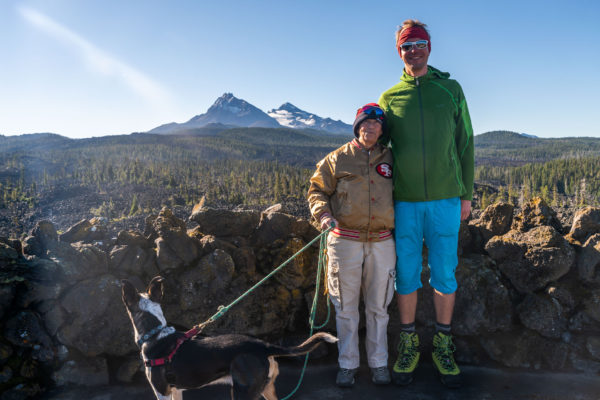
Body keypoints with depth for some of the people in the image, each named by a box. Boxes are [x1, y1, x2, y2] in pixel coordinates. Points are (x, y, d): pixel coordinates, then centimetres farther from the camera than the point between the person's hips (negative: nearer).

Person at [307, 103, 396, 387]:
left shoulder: (390, 159, 10)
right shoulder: (337, 159, 3)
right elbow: (316, 190, 4)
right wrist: (323, 214, -15)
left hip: (382, 243, 2)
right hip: (345, 242, -2)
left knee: (378, 307, 11)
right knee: (346, 307, 7)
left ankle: (378, 362, 26)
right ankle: (348, 363, 22)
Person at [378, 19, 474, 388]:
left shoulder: (451, 89, 7)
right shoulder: (389, 98, 7)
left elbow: (465, 144, 8)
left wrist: (466, 193, 3)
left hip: (445, 199, 0)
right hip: (404, 201, 0)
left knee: (444, 273, 6)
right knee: (407, 274, 6)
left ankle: (443, 345, 23)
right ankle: (409, 344, 22)